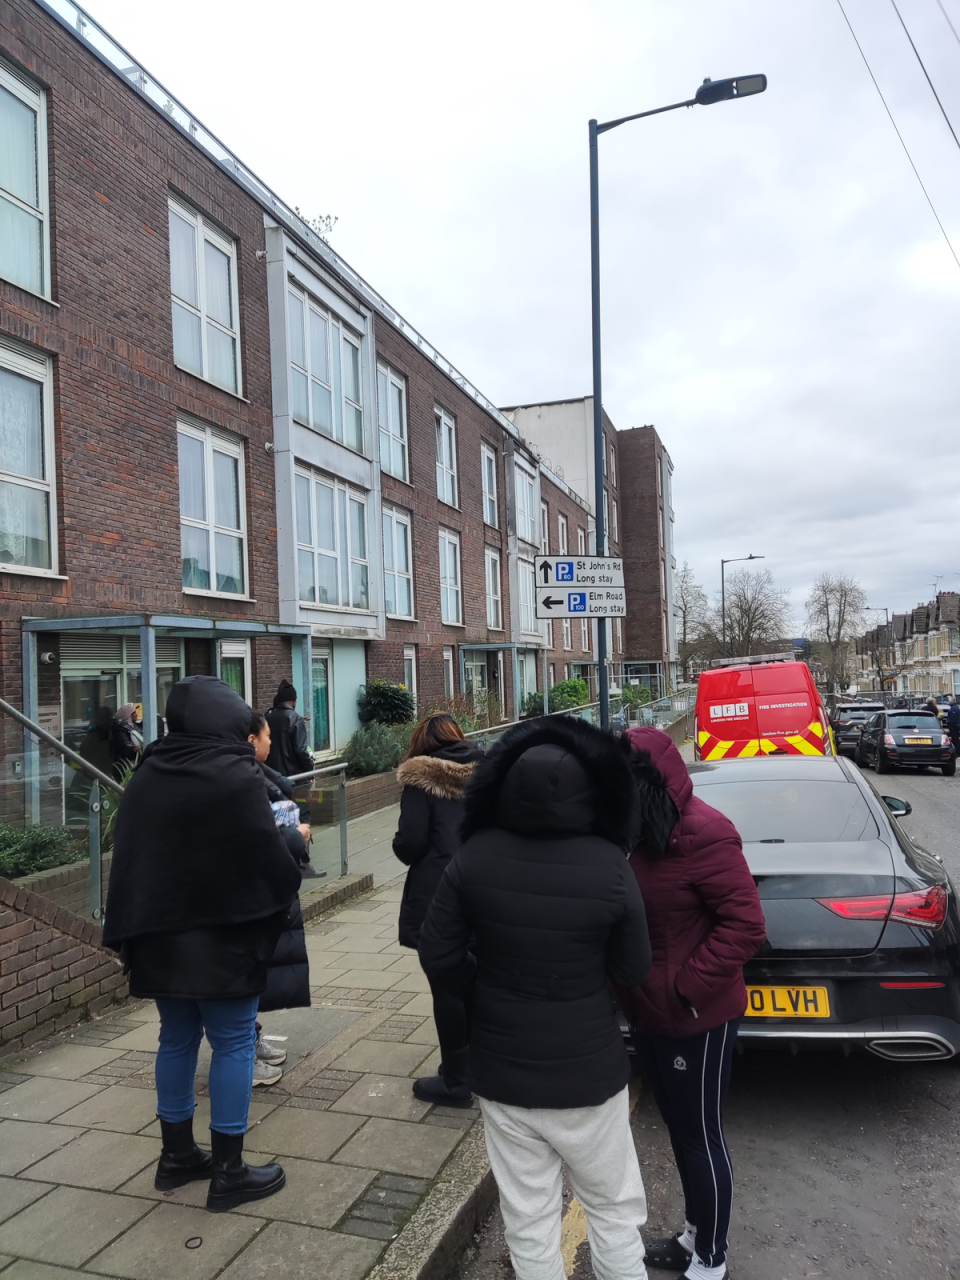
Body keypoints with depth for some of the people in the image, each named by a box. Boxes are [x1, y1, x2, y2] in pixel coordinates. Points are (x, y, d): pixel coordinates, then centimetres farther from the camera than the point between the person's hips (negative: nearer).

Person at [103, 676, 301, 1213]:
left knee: (177, 1040, 20)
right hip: (222, 938, -6)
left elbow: (130, 856, 7)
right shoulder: (237, 776, -18)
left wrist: (134, 933, 16)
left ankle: (177, 1154, 33)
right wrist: (296, 838, 3)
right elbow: (272, 858, -17)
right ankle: (229, 1171, 16)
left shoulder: (147, 776, 1)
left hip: (159, 934, 7)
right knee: (233, 1044, 7)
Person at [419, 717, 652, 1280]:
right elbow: (632, 972, -9)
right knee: (614, 1211, 20)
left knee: (529, 1223, 18)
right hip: (588, 1070, -2)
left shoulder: (475, 857, -15)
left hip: (502, 1070, 2)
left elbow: (439, 958, -7)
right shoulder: (609, 866, -21)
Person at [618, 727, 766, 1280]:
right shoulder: (636, 831, 0)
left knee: (701, 1136, 11)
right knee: (679, 1129, 24)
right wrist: (637, 992, -1)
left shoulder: (703, 834, -24)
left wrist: (687, 989, -22)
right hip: (649, 1013, 8)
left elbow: (745, 926, -24)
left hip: (695, 1020, -7)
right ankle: (695, 1235, 45)